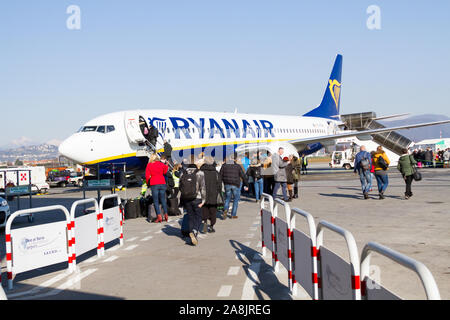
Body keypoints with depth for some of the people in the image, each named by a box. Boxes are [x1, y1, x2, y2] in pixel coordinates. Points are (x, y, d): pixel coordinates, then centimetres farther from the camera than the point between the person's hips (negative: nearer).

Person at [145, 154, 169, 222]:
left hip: (154, 184, -3)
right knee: (163, 200, 12)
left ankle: (159, 216, -7)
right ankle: (166, 215, 11)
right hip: (162, 183, 3)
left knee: (156, 201, 0)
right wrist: (167, 166, 30)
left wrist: (148, 183, 13)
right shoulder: (162, 164, 5)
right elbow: (165, 172, 17)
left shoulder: (149, 165, -1)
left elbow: (147, 176, -3)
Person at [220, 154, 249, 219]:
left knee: (227, 199, 17)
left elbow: (220, 176, 3)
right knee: (236, 200, 13)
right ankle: (233, 215, 13)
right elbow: (243, 176, -2)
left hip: (227, 184, 2)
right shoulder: (238, 166, -2)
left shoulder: (224, 165, 5)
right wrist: (246, 185, 6)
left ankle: (225, 210, -9)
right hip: (235, 185, -2)